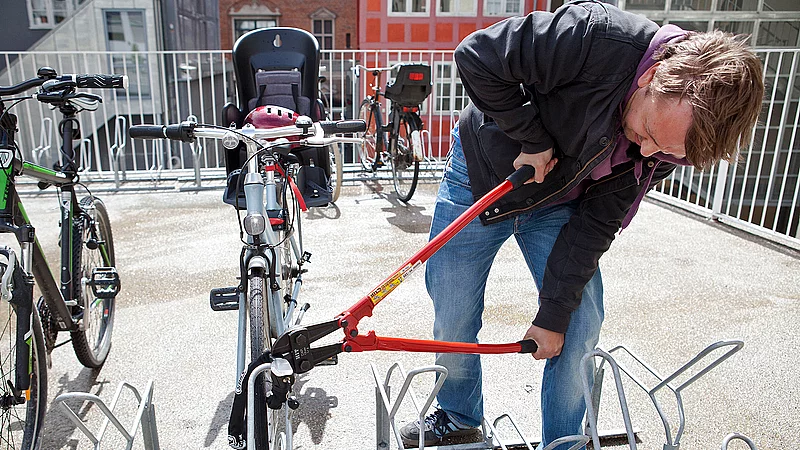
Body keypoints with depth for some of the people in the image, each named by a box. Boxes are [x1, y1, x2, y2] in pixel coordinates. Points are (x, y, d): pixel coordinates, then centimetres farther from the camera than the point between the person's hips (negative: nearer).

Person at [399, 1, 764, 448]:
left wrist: (554, 315, -12)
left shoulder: (677, 138, -15)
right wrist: (533, 139, -27)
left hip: (556, 204, 3)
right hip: (482, 179, -3)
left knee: (580, 327, -1)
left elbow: (597, 222, -13)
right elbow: (477, 58, -29)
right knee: (452, 326, 4)